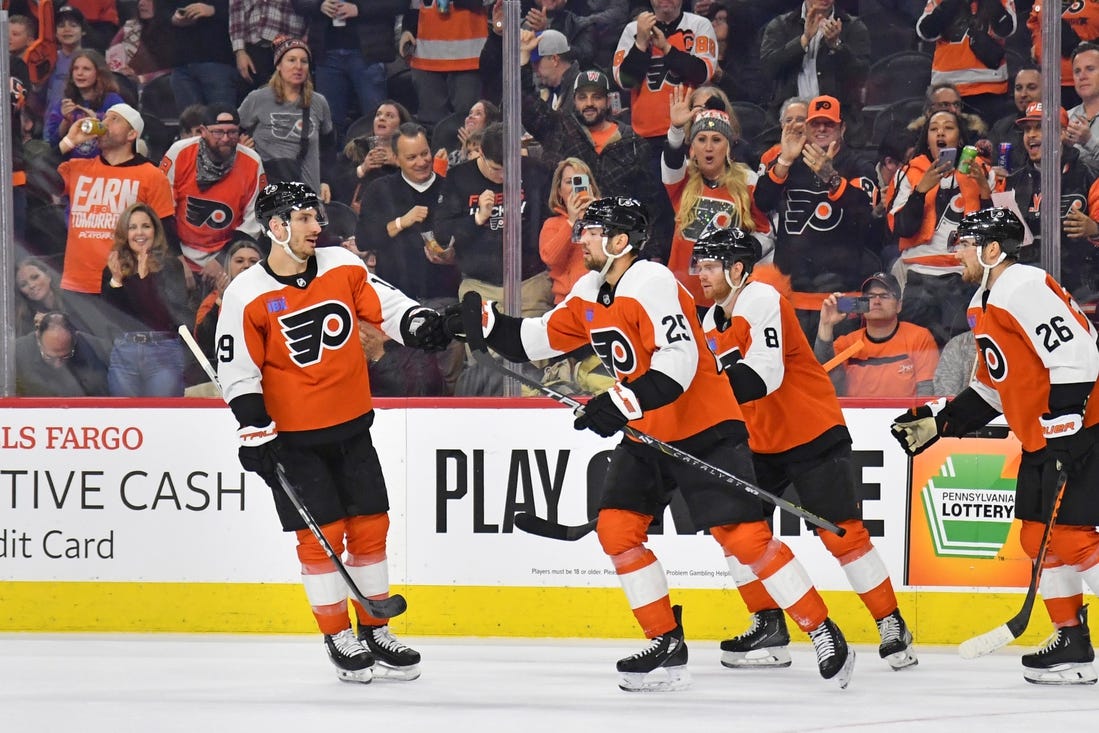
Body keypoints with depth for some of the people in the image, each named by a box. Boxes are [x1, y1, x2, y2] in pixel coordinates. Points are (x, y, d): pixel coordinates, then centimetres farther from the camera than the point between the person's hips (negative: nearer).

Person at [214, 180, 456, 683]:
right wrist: (256, 433, -14)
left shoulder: (341, 266, 0)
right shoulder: (247, 296, -12)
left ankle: (375, 631, 21)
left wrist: (423, 326, -18)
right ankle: (338, 637, 10)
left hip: (351, 428, 5)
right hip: (292, 437, -5)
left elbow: (386, 305, 2)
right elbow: (237, 373, -9)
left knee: (369, 525, 8)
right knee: (320, 534, -3)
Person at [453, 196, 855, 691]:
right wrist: (484, 321, 0)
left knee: (742, 535, -14)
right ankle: (666, 646, 6)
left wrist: (623, 404, -40)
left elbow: (679, 360, -33)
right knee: (617, 527, -1)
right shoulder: (589, 293, 6)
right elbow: (540, 340, 13)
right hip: (646, 433, 9)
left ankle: (824, 632, -4)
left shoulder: (652, 284, -22)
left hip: (704, 430, -9)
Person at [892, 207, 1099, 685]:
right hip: (1042, 439, 11)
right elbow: (992, 387, 24)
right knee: (1038, 535, 10)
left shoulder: (1025, 289, -18)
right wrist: (941, 421, 17)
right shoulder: (983, 305, 16)